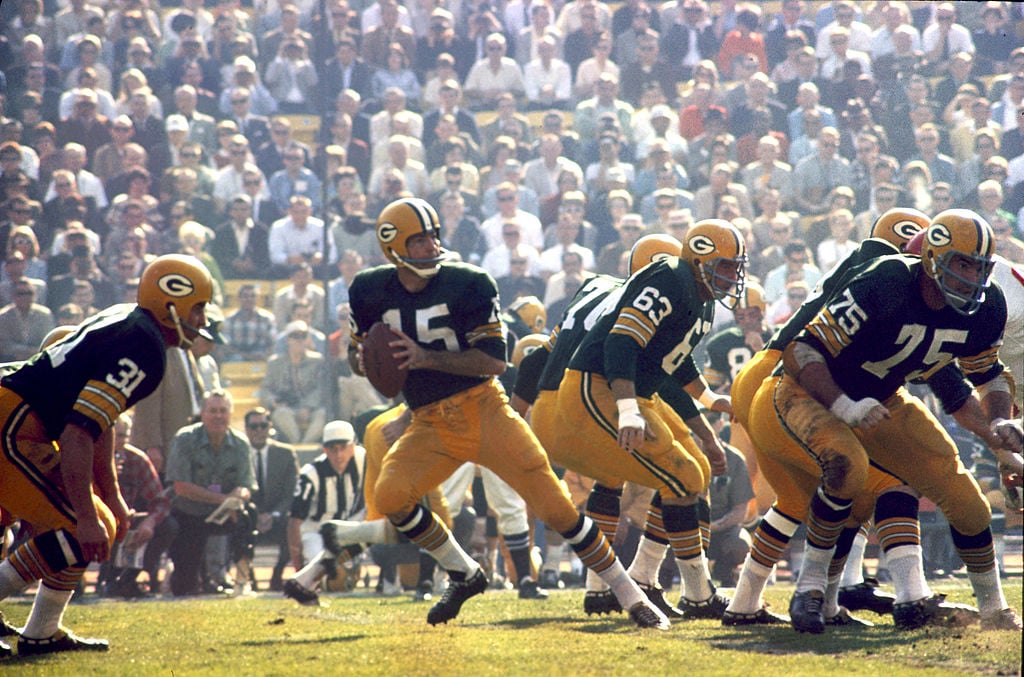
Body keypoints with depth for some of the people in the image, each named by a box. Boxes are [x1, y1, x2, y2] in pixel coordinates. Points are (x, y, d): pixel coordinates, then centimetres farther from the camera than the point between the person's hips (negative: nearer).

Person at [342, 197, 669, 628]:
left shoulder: (465, 284, -10)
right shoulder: (371, 292, 1)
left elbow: (494, 360, -14)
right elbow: (358, 352, 15)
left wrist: (426, 357, -24)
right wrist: (364, 361, -10)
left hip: (483, 411, -3)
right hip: (429, 426, 3)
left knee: (553, 504, -10)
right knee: (390, 496, -21)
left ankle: (629, 596, 3)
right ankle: (464, 576, 3)